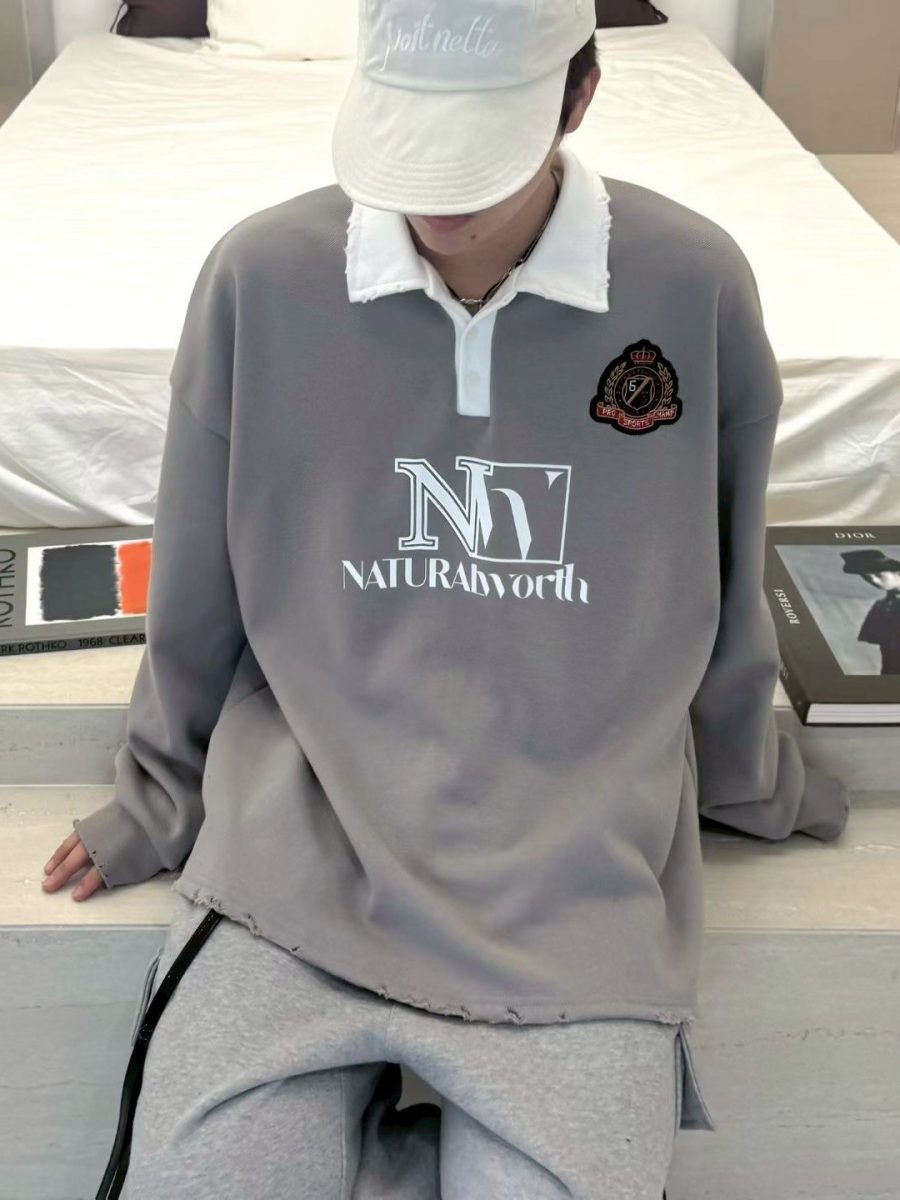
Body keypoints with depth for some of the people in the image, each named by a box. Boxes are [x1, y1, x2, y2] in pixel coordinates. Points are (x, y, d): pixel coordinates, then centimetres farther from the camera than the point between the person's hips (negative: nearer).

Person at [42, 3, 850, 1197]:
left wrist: (752, 786, 21)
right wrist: (157, 801, 16)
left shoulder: (697, 284, -8)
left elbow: (725, 603, 8)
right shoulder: (262, 274, -8)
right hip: (296, 859, 1)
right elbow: (196, 598, 6)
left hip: (576, 885, 0)